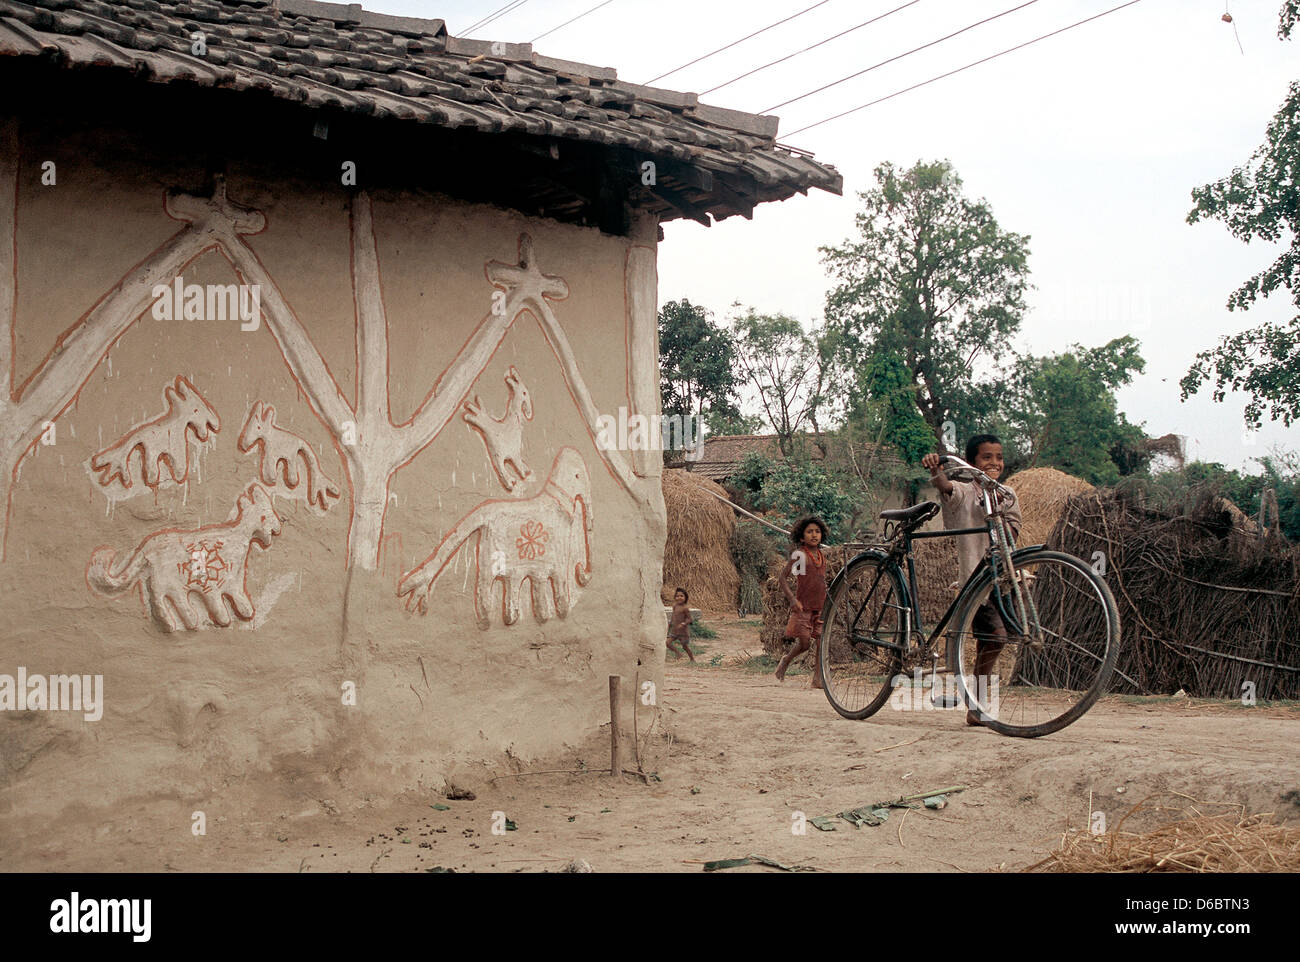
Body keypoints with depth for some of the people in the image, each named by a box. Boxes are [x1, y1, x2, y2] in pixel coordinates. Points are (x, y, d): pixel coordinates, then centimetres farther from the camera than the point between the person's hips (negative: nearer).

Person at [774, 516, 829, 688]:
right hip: (802, 607, -5)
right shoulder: (799, 554, -7)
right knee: (804, 643, -9)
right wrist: (792, 599, -16)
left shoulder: (822, 555, 11)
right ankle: (785, 661, 20)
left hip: (820, 607, 5)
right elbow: (783, 577, -6)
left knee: (819, 642, 0)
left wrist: (827, 600, 17)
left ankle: (817, 678, 6)